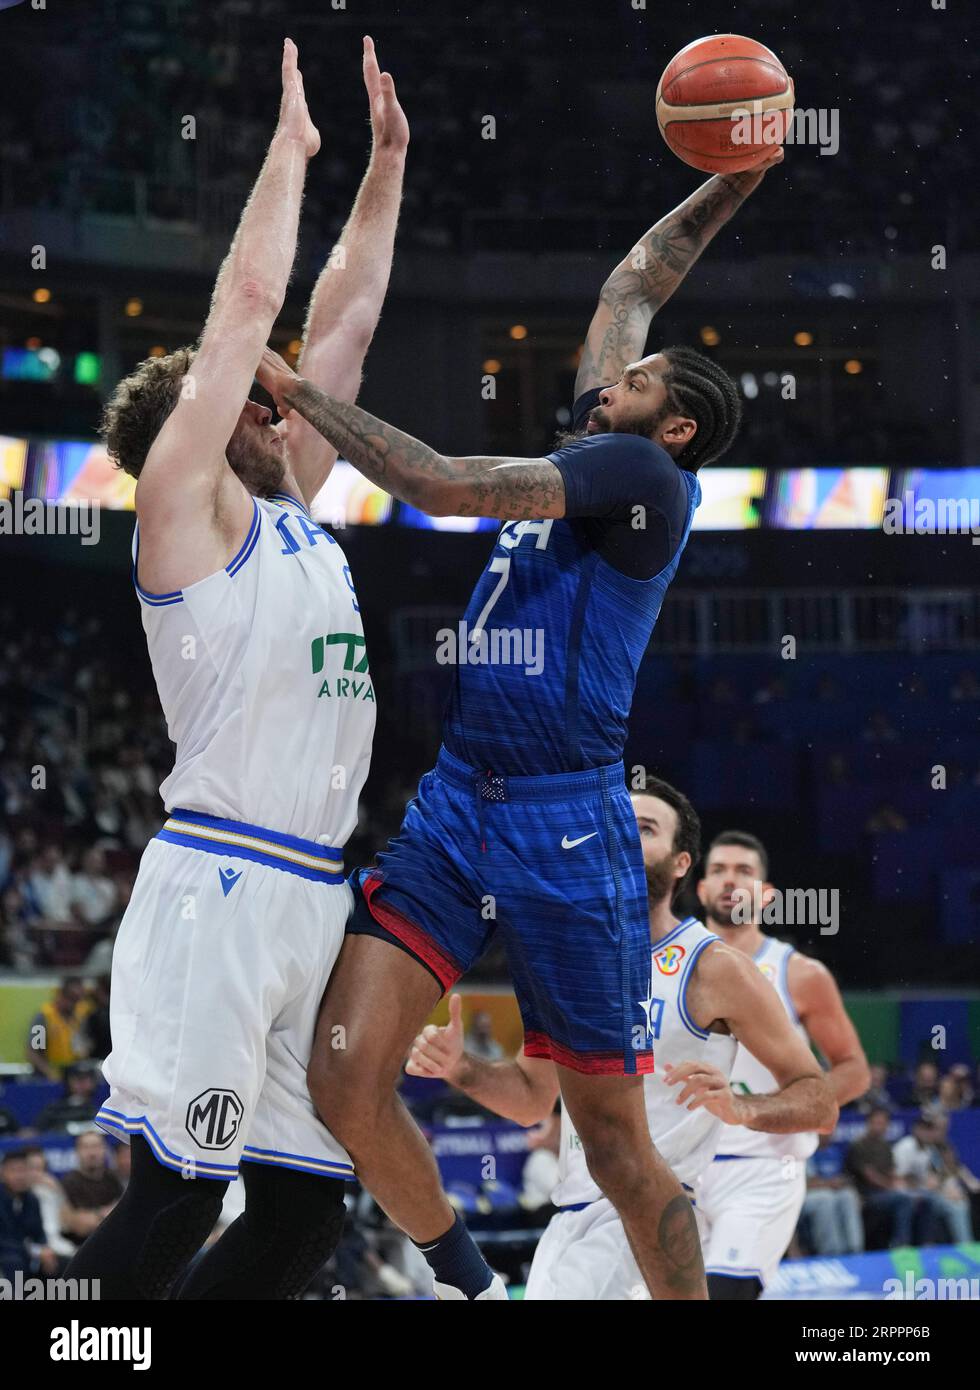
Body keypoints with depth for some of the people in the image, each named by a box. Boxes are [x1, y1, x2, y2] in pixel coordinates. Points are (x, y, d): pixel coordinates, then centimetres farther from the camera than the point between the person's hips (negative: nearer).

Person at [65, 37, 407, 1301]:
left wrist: (385, 171, 23)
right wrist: (291, 144, 4)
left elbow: (342, 320, 24)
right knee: (176, 1198, -13)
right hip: (220, 885, -8)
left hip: (311, 898, 8)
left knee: (303, 1211, 4)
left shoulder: (288, 515, 20)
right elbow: (251, 294, -5)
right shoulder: (186, 505, -1)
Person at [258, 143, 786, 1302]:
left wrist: (299, 392, -9)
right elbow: (629, 289, 30)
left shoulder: (645, 477, -5)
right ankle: (465, 1287, 12)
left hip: (566, 825, -7)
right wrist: (737, 176, 31)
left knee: (616, 1143, 0)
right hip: (452, 804, 7)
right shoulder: (586, 459, 18)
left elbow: (446, 486, -14)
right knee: (344, 1077, -8)